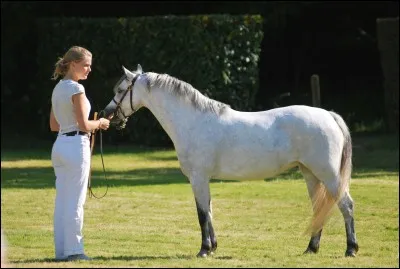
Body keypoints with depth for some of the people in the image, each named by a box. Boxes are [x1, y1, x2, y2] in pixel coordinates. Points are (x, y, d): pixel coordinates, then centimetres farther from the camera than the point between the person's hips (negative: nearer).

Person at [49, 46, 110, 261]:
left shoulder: (58, 89, 13)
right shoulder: (76, 89, -13)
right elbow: (83, 125, -18)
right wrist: (100, 123, 0)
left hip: (60, 144, 9)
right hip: (76, 145, -9)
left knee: (62, 201, 10)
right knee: (75, 201, -4)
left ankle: (61, 249, 12)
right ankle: (73, 249, -1)